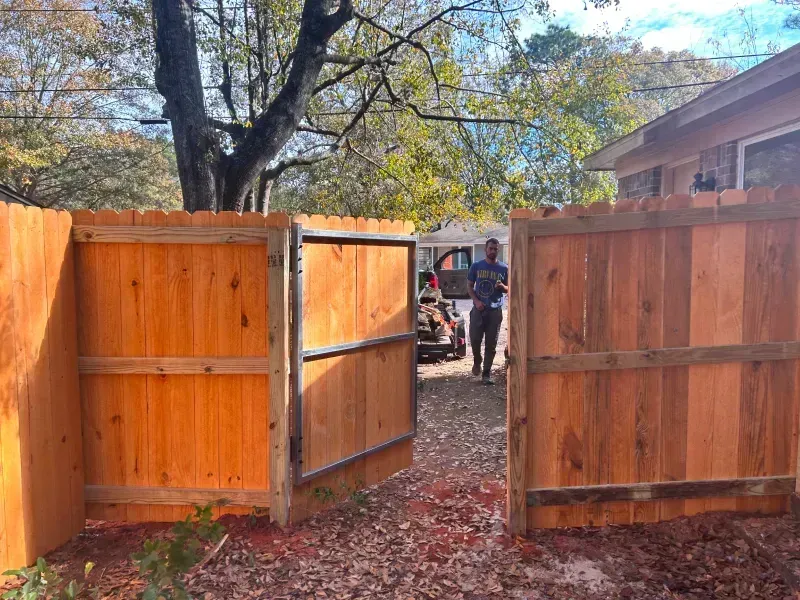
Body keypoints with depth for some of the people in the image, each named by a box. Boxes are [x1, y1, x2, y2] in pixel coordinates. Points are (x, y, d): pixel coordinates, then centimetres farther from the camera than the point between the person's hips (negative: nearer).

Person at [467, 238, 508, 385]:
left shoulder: (504, 268, 3)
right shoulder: (476, 266, 4)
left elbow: (509, 289, 8)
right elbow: (469, 286, 8)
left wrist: (502, 286, -15)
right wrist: (476, 301, -8)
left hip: (495, 311, 0)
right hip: (478, 309, 0)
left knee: (491, 344, 2)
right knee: (475, 339, -1)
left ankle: (486, 374, 10)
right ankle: (477, 362, 29)